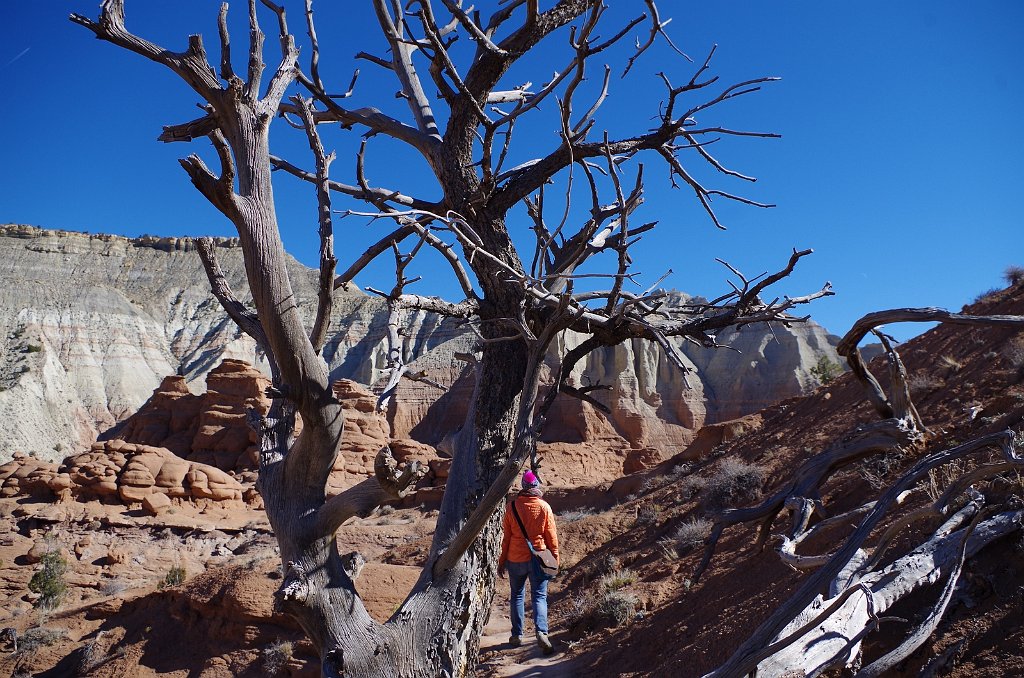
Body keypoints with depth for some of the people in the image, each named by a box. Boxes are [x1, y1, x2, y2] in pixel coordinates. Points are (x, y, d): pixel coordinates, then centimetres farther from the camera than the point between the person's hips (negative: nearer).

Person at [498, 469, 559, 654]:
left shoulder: (512, 506, -5)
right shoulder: (544, 507, -6)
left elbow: (506, 535, 0)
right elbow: (551, 535, -2)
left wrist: (502, 561, 8)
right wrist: (554, 558, 8)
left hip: (515, 559, 1)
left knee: (517, 595, 15)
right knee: (539, 596, 4)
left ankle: (517, 635, 18)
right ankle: (541, 632, -15)